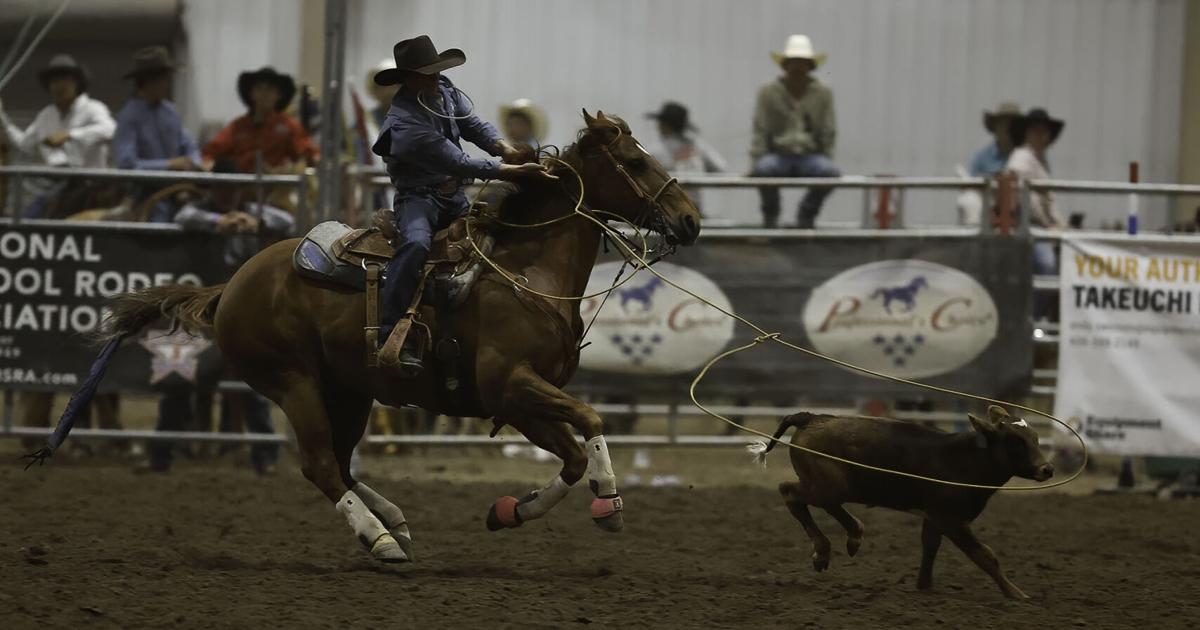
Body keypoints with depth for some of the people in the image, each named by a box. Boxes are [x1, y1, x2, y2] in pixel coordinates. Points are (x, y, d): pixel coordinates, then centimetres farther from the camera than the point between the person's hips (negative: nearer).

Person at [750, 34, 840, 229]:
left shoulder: (823, 94, 5)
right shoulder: (768, 93, 0)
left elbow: (828, 133, 7)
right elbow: (760, 132, -2)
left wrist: (826, 162, -2)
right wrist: (756, 162, -12)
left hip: (810, 156, 1)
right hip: (778, 155, -1)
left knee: (832, 173, -31)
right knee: (764, 169, -37)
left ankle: (807, 213, -1)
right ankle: (770, 214, -5)